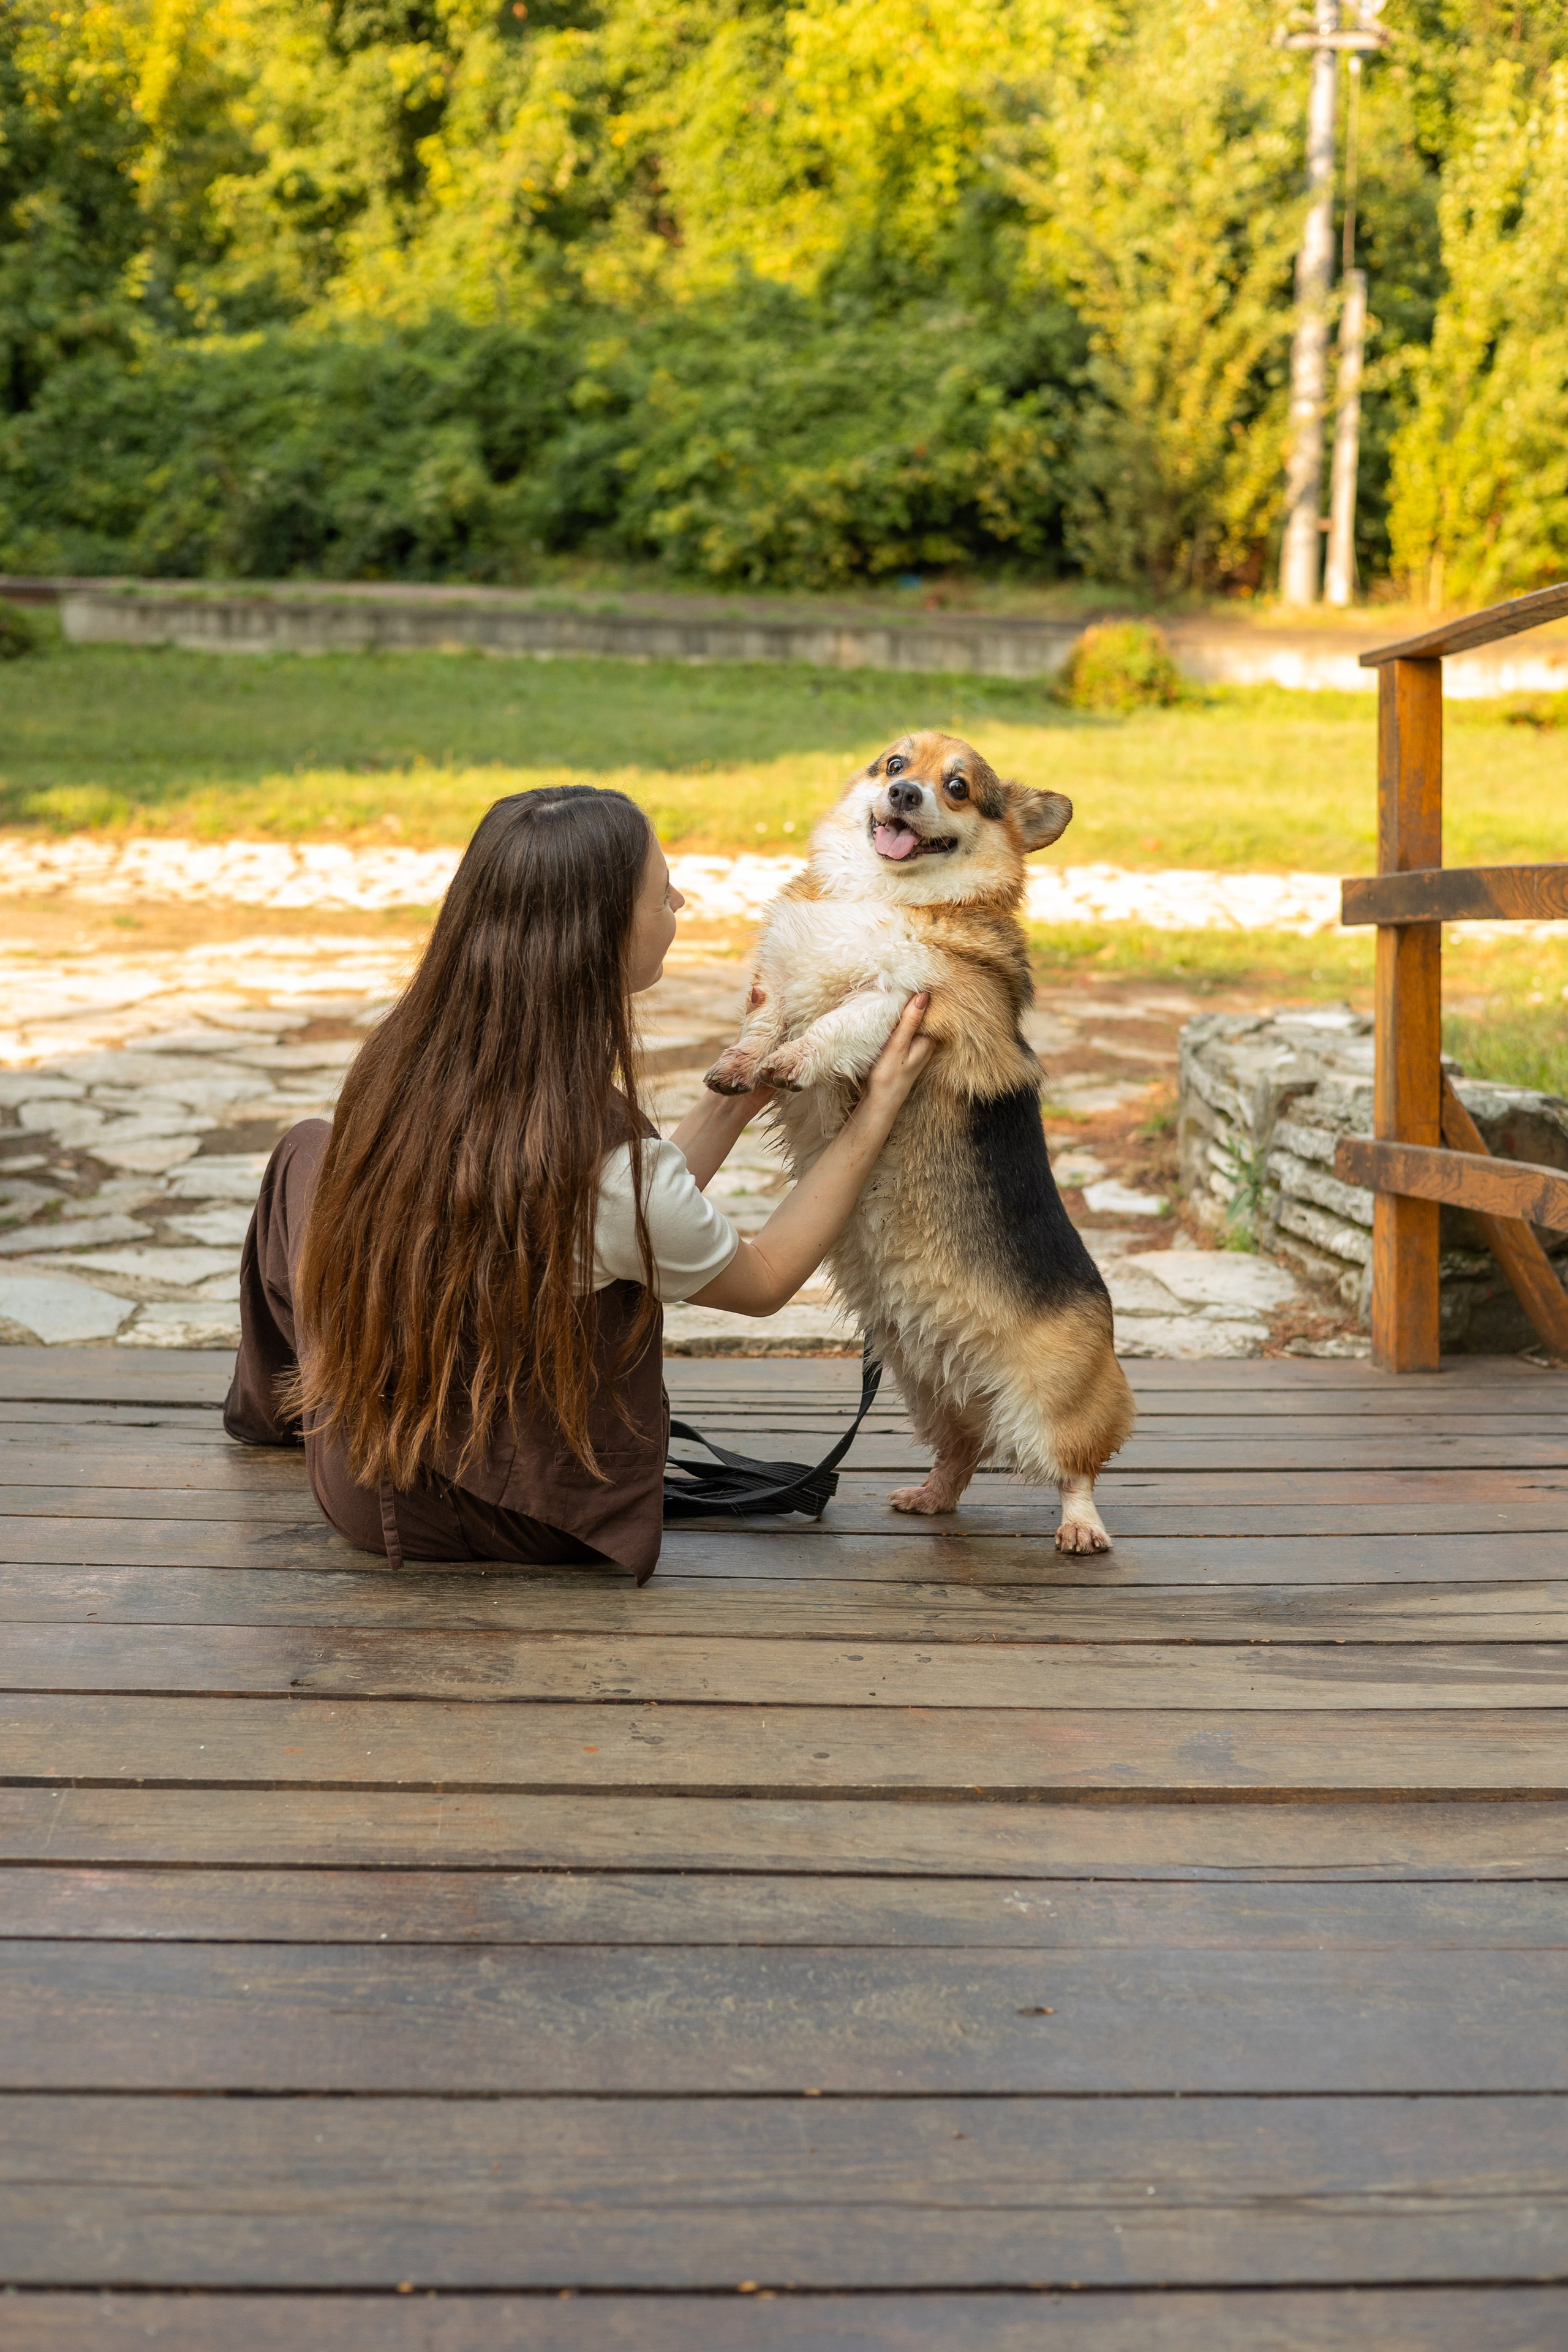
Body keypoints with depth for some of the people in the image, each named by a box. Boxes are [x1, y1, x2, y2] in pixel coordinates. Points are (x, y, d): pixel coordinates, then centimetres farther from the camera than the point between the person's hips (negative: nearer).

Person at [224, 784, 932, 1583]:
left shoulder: (399, 1058, -17)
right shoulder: (613, 1164, -33)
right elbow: (764, 1279, -10)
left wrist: (737, 1098, 5)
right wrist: (874, 1114, -4)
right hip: (540, 1527, -2)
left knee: (308, 1151, 29)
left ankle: (271, 1406, 57)